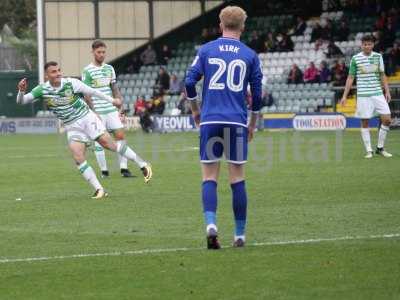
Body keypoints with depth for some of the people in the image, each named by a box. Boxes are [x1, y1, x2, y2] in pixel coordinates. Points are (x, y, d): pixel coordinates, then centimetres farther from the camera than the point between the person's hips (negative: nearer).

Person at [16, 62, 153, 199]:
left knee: (109, 144, -10)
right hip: (72, 128, 2)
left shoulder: (71, 83, -13)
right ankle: (99, 190, -9)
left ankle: (143, 164, 3)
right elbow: (21, 101, -8)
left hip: (87, 119, -2)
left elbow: (92, 92, -2)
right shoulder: (42, 90, -8)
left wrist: (112, 100, 5)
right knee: (78, 158, -14)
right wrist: (22, 90, -30)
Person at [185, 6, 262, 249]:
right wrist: (253, 124, 19)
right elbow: (257, 93, 7)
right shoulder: (250, 55, 6)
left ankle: (211, 224, -18)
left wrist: (195, 110, 16)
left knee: (210, 177, 3)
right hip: (237, 121, 0)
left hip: (210, 120, 0)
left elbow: (190, 81, 0)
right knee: (237, 178, 5)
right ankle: (240, 235, 8)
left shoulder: (206, 50, 6)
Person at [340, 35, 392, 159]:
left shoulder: (378, 57, 8)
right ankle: (369, 151, 7)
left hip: (378, 93, 3)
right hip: (363, 95, -2)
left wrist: (387, 91, 6)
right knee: (365, 122, -1)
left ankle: (380, 148, 9)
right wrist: (345, 96, 1)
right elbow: (350, 78, 4)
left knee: (387, 119, -5)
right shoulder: (355, 59, 0)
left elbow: (382, 75, 14)